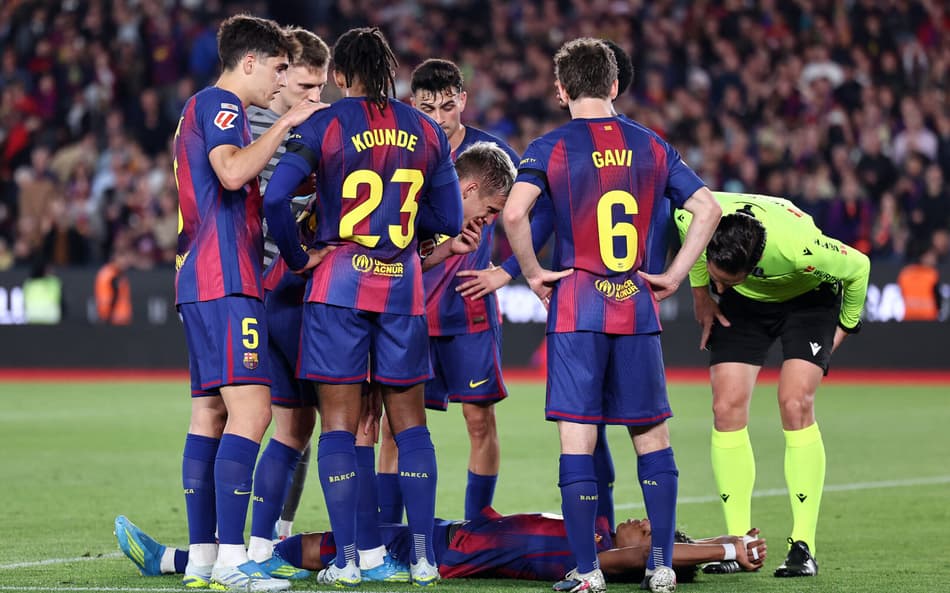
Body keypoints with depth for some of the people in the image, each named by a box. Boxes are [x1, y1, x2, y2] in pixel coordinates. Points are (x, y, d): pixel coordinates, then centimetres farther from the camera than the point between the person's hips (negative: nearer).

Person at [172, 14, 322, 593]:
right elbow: (232, 172, -24)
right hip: (226, 283, -11)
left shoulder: (203, 109, 25)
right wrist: (286, 123, -16)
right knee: (250, 410, -16)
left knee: (210, 416, 8)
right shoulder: (219, 103, -6)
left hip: (199, 281, 11)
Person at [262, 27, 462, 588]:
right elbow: (450, 221, 9)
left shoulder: (324, 127, -5)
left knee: (339, 421, 1)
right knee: (409, 421, 10)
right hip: (402, 287, 3)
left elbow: (276, 198, -15)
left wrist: (298, 258, -1)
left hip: (339, 285, -3)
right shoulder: (427, 132, 6)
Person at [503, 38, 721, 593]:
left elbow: (515, 212, -19)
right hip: (637, 309, 3)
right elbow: (708, 208, 4)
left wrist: (534, 272, -6)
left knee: (577, 439, -2)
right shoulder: (652, 145, 8)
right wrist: (675, 275, 7)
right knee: (652, 436, 11)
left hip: (575, 307, -3)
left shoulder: (551, 147, -3)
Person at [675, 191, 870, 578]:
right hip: (744, 303, 4)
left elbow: (858, 267, -21)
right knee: (727, 408, -10)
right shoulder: (695, 217, -33)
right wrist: (700, 291, 0)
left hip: (807, 299, -4)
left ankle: (803, 546, -15)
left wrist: (846, 326, -5)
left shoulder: (799, 249, -43)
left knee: (795, 405, -20)